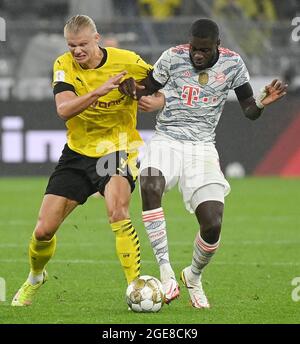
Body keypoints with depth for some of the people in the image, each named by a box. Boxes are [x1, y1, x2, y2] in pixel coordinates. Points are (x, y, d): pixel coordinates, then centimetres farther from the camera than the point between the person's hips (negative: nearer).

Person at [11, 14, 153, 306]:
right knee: (43, 230, 2)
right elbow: (64, 110, -25)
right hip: (78, 152, 3)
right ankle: (34, 279, 34)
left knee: (117, 210, -33)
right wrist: (98, 91, -40)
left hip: (117, 151, -3)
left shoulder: (127, 61, -13)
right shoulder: (64, 65, -9)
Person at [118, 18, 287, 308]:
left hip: (202, 148, 1)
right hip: (166, 141, -1)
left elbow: (249, 111, 6)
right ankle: (165, 271, -27)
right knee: (150, 186, -35)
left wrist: (263, 101, -17)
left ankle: (194, 276, 21)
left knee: (213, 224, -12)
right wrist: (131, 88, -15)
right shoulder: (173, 58, -3)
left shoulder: (232, 64, 0)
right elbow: (145, 89, 9)